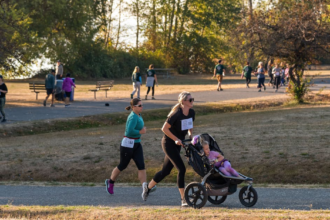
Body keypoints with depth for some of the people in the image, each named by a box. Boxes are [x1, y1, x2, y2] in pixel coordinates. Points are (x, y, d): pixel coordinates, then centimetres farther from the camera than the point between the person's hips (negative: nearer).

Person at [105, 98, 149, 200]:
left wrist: (143, 129, 9)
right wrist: (141, 132, -18)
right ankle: (110, 182, 34)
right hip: (127, 145, -8)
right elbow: (130, 131, -32)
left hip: (137, 144, 8)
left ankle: (145, 187, -22)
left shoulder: (138, 115, 8)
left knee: (141, 165, -9)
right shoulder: (133, 117, -20)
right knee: (122, 166, 10)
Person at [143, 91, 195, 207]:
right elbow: (164, 128, -18)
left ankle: (148, 188, 34)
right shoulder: (176, 114, -22)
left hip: (177, 145, 8)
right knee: (181, 169, -16)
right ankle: (183, 199, -14)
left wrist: (190, 135, 1)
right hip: (168, 143, -8)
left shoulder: (191, 113, 0)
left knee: (166, 171, 14)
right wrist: (176, 139, -19)